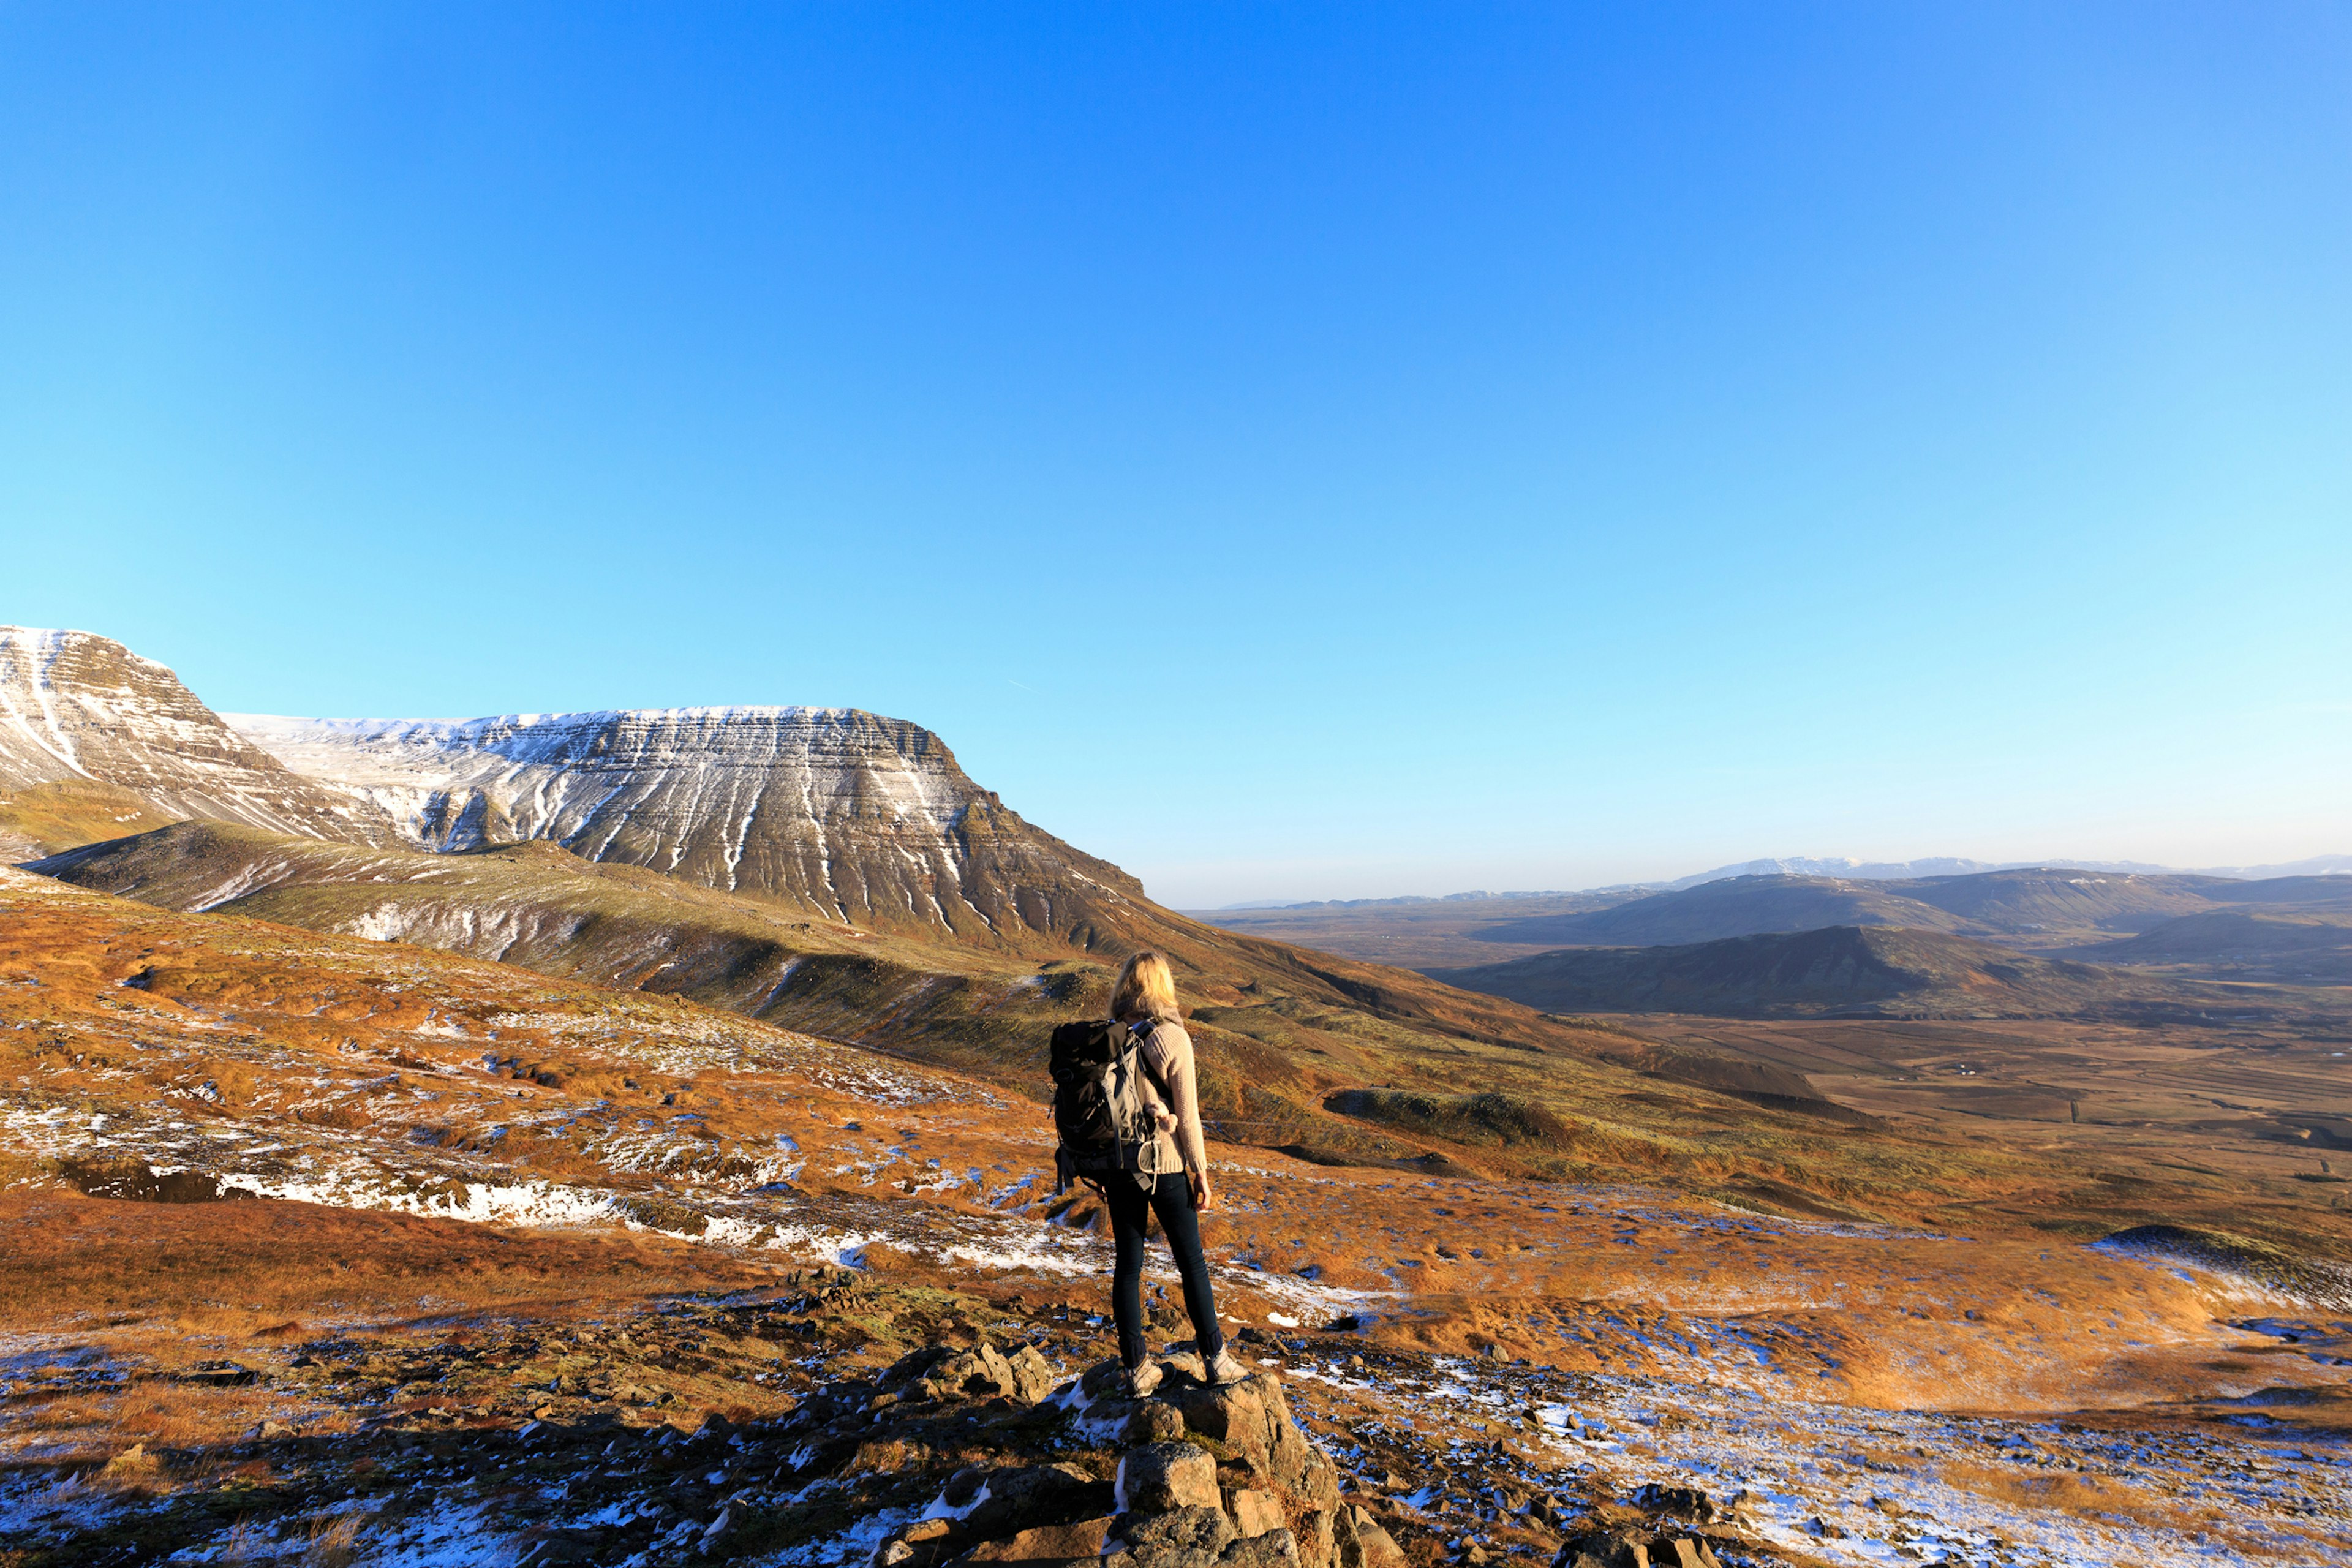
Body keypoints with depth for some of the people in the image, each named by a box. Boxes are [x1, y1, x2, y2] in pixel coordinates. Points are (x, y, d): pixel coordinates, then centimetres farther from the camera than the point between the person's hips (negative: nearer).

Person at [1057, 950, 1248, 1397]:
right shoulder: (1171, 1038, -14)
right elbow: (1187, 1115, -12)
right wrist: (1201, 1173, -2)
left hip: (1117, 1165, 4)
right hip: (1164, 1164, -4)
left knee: (1127, 1264, 13)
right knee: (1191, 1261, 11)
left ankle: (1137, 1369, 21)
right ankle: (1215, 1359, 22)